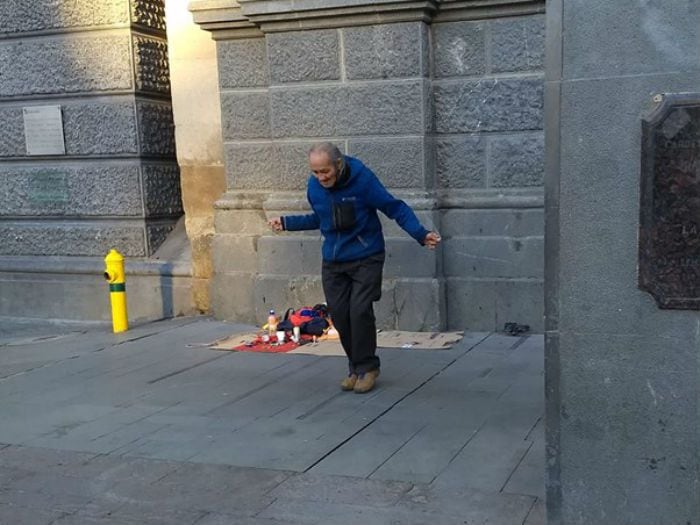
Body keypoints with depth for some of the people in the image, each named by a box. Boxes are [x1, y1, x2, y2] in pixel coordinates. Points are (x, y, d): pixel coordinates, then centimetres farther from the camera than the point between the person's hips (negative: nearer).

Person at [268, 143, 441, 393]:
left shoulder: (362, 179, -17)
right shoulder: (314, 186, -2)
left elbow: (396, 208, -13)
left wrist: (421, 234, -24)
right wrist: (286, 222, 13)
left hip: (365, 258, -5)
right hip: (333, 262, 5)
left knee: (360, 312, -13)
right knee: (339, 315, 1)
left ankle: (367, 367, 5)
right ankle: (356, 367, 18)